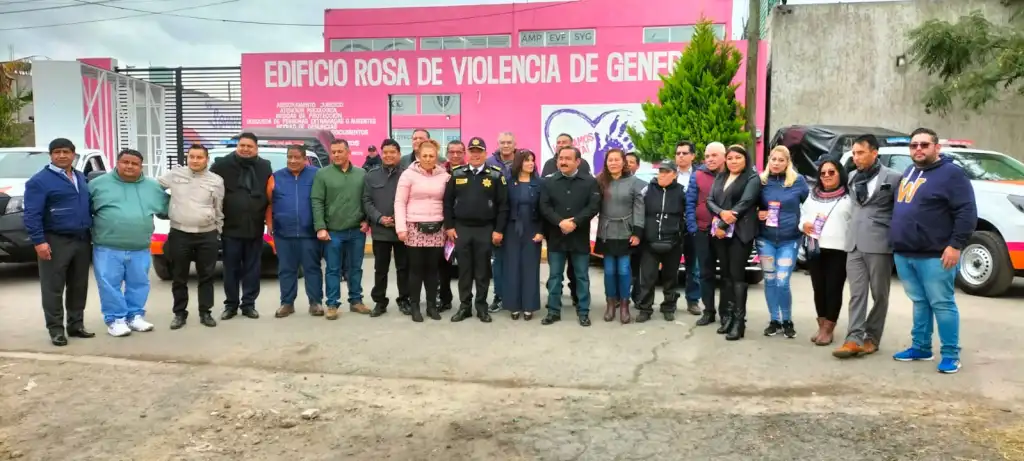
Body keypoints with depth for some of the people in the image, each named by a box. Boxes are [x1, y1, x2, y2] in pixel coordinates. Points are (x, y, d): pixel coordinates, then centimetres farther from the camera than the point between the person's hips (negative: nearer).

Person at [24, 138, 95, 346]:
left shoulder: (81, 178, 14)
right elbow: (31, 214, -11)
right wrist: (39, 241, -18)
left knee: (79, 286, 11)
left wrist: (91, 233, 14)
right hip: (56, 241, -6)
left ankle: (76, 325, 21)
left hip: (82, 240, 6)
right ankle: (56, 329, 5)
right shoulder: (40, 180, -7)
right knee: (53, 288, -1)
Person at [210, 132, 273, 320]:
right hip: (230, 227, -2)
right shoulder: (222, 165, -2)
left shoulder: (265, 167, 5)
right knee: (231, 269, 6)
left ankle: (249, 304, 17)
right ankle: (231, 304, 17)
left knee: (252, 269, 8)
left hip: (255, 228, 2)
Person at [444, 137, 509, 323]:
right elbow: (448, 202, 7)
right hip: (461, 228, 2)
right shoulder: (457, 174, 5)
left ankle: (482, 307, 16)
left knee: (482, 271, 6)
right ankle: (465, 306, 17)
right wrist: (449, 226, 0)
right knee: (464, 270, 7)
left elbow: (503, 205, -3)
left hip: (485, 230, -2)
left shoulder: (495, 175, -1)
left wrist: (499, 230, -8)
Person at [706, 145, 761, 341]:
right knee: (726, 275, 8)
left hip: (740, 232, -6)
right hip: (720, 232, 6)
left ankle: (739, 321, -5)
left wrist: (724, 225, -15)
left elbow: (744, 203, -12)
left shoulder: (752, 178, -1)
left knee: (737, 275, -8)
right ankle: (728, 317, 13)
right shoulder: (720, 177, 17)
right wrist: (721, 213, -15)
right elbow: (710, 201, 7)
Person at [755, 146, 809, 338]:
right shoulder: (761, 181, 2)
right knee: (770, 281, 7)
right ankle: (774, 321, 20)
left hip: (789, 240, -2)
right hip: (765, 239, 2)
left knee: (782, 283, -6)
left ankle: (787, 321, 14)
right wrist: (757, 214, -5)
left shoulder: (798, 181, -2)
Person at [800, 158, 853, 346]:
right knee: (818, 288, 9)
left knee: (834, 290, -2)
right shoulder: (813, 195, 15)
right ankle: (821, 326, 20)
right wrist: (804, 224, -2)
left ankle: (828, 329, 5)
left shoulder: (848, 197, 0)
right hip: (814, 248, 5)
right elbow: (803, 213, 20)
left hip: (838, 249, -5)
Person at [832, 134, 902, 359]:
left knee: (879, 295, 5)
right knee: (857, 294, 0)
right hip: (854, 244, 5)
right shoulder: (852, 177, 13)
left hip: (879, 244, -4)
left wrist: (897, 241, -5)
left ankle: (871, 338, 14)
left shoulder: (893, 178, -3)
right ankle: (854, 339, -3)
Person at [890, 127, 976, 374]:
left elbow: (967, 212, -14)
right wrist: (897, 241, 22)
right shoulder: (909, 172, 17)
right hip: (904, 254, 8)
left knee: (942, 304, -2)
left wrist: (956, 245, -19)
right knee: (919, 302, 15)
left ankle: (951, 354, 5)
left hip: (934, 256, -7)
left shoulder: (951, 173, -8)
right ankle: (920, 347, 23)